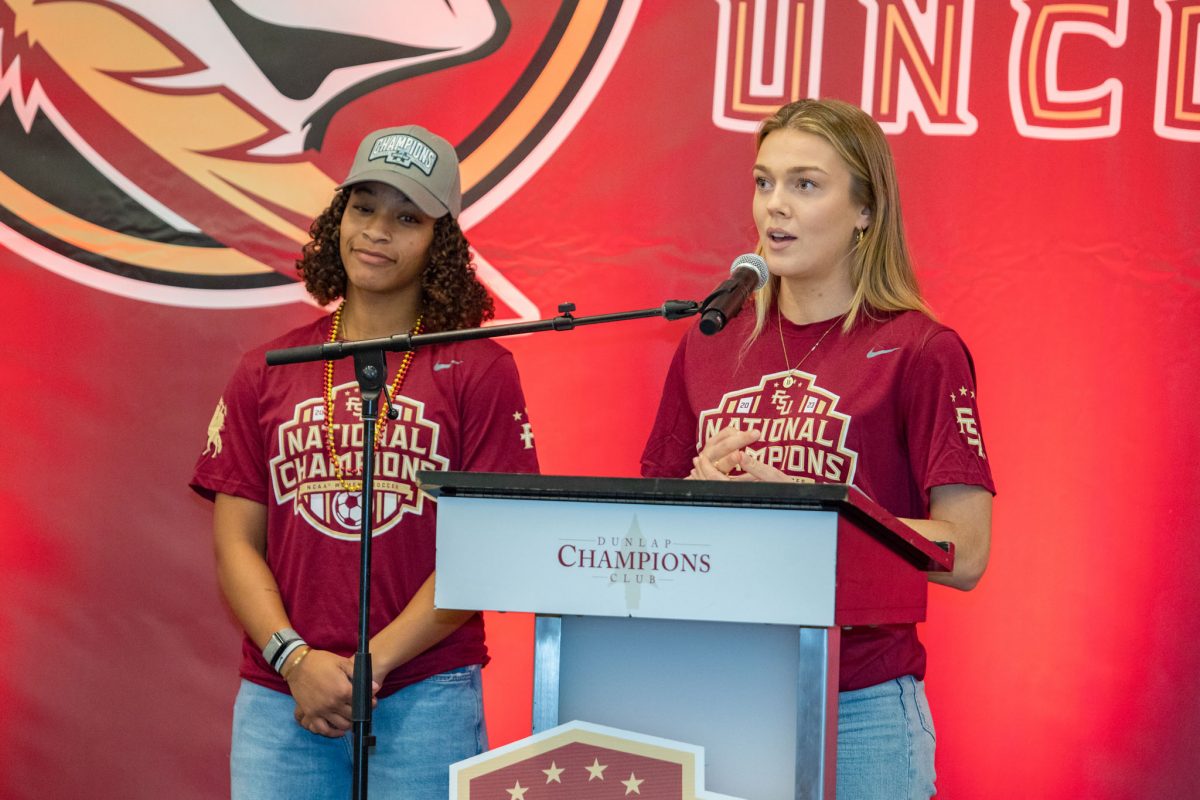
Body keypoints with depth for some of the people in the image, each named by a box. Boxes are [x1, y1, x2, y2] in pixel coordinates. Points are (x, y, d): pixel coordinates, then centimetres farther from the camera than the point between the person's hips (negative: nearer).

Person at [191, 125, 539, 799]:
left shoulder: (480, 371, 1)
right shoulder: (266, 374, 10)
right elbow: (236, 545, 7)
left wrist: (371, 664, -11)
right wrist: (296, 660, -8)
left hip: (425, 698, -2)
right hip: (279, 699, 2)